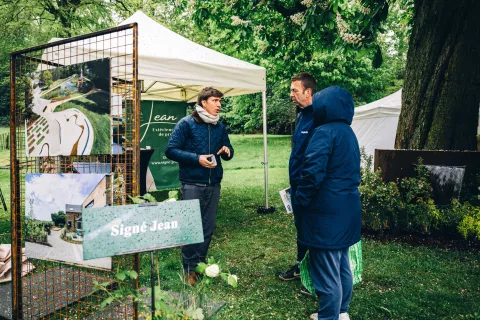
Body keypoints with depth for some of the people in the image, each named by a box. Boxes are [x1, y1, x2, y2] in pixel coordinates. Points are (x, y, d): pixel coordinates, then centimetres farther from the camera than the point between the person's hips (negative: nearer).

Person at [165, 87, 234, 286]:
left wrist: (227, 151, -3)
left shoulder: (219, 127, 12)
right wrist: (197, 158, -18)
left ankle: (201, 263, 27)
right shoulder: (186, 124, -6)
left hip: (213, 185, 5)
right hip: (192, 185, -5)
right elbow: (171, 150, -10)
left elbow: (228, 151, 21)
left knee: (208, 227, 11)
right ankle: (190, 268, 16)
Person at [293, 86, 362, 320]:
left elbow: (312, 173, -24)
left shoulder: (324, 132, -16)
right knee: (342, 266, 20)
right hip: (346, 210, 10)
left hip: (326, 213, -10)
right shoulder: (348, 133, 14)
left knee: (326, 273, 2)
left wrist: (298, 202, -9)